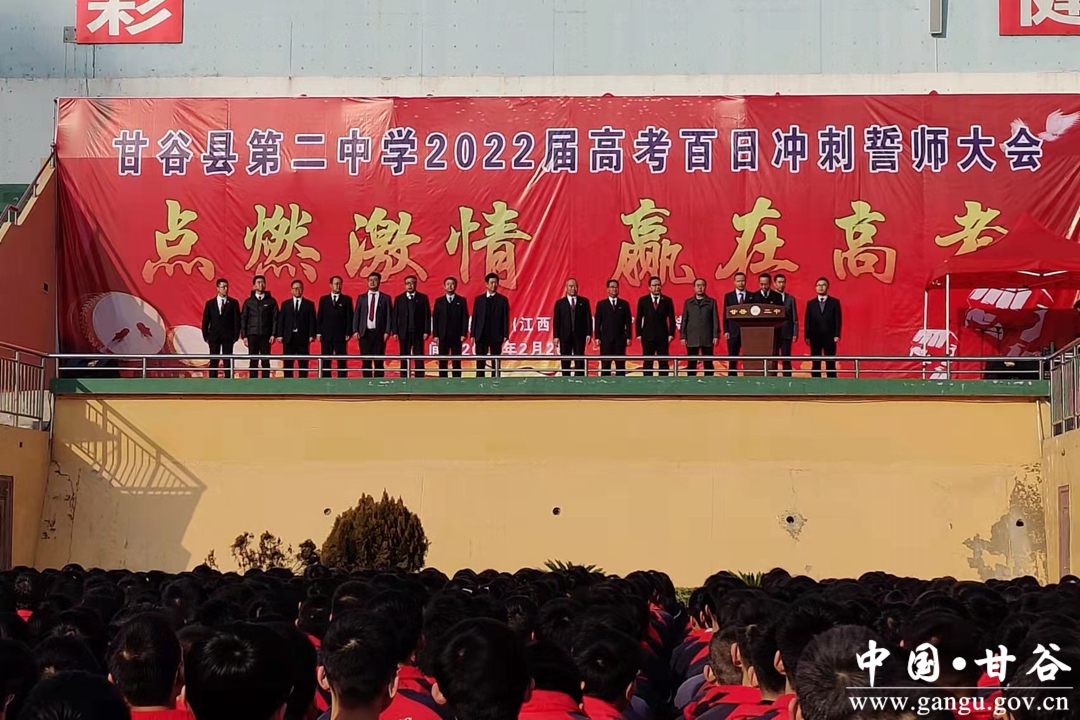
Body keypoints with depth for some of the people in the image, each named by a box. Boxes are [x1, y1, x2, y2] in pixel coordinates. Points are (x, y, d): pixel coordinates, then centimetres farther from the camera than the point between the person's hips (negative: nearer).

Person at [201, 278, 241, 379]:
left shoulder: (233, 303, 5)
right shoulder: (210, 303, 8)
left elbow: (237, 320, 3)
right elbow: (205, 321, 8)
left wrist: (236, 336, -5)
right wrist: (206, 336, 0)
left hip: (228, 337, -1)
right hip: (214, 336, 1)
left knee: (228, 362, -3)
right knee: (213, 362, 1)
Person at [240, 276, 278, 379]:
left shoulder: (271, 301, 7)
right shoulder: (248, 302, 9)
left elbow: (275, 318, 4)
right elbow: (243, 319, 8)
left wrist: (273, 334, -5)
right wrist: (244, 336, 0)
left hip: (266, 335, -1)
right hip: (252, 335, 1)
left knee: (265, 361, -3)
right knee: (253, 361, 0)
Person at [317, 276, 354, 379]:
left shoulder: (346, 300, 7)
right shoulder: (323, 299, 12)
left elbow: (349, 317, 2)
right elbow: (319, 317, 10)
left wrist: (348, 333, -6)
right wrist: (319, 332, 1)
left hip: (341, 335, -2)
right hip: (326, 335, 2)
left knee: (342, 361, -3)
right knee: (325, 361, 1)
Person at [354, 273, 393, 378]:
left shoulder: (385, 298, 7)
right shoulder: (361, 298, 12)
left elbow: (388, 316, 2)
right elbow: (356, 315, 9)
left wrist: (387, 332, -8)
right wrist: (355, 331, -3)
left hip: (379, 333, -2)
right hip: (365, 333, 2)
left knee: (379, 361, -3)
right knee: (365, 361, 1)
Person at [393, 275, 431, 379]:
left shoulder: (423, 298, 6)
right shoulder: (399, 299, 9)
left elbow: (427, 315, 2)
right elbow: (395, 317, 6)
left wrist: (426, 331, -6)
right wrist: (395, 332, -3)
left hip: (418, 333, -1)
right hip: (404, 333, 1)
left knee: (419, 359, -3)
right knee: (404, 360, 1)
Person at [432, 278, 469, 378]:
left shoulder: (461, 301, 6)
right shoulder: (439, 301, 10)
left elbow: (465, 318, 2)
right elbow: (435, 318, 6)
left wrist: (463, 334, -7)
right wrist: (435, 335, -3)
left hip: (456, 336, -1)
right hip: (442, 336, 1)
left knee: (457, 361, -2)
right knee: (442, 361, 1)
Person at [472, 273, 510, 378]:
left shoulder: (502, 299, 4)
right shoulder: (479, 299, 8)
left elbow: (505, 318, 0)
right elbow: (475, 318, 7)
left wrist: (505, 335, -7)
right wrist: (473, 335, 1)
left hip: (496, 336, -1)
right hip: (481, 335, 1)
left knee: (496, 362, 2)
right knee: (480, 362, 2)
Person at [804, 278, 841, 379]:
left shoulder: (834, 302, 7)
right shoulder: (811, 304, 12)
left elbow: (838, 320, 2)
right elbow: (807, 321, 8)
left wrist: (837, 335, -8)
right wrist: (807, 336, -2)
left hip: (829, 337, -1)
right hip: (815, 337, 1)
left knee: (830, 364, -3)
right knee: (816, 364, 1)